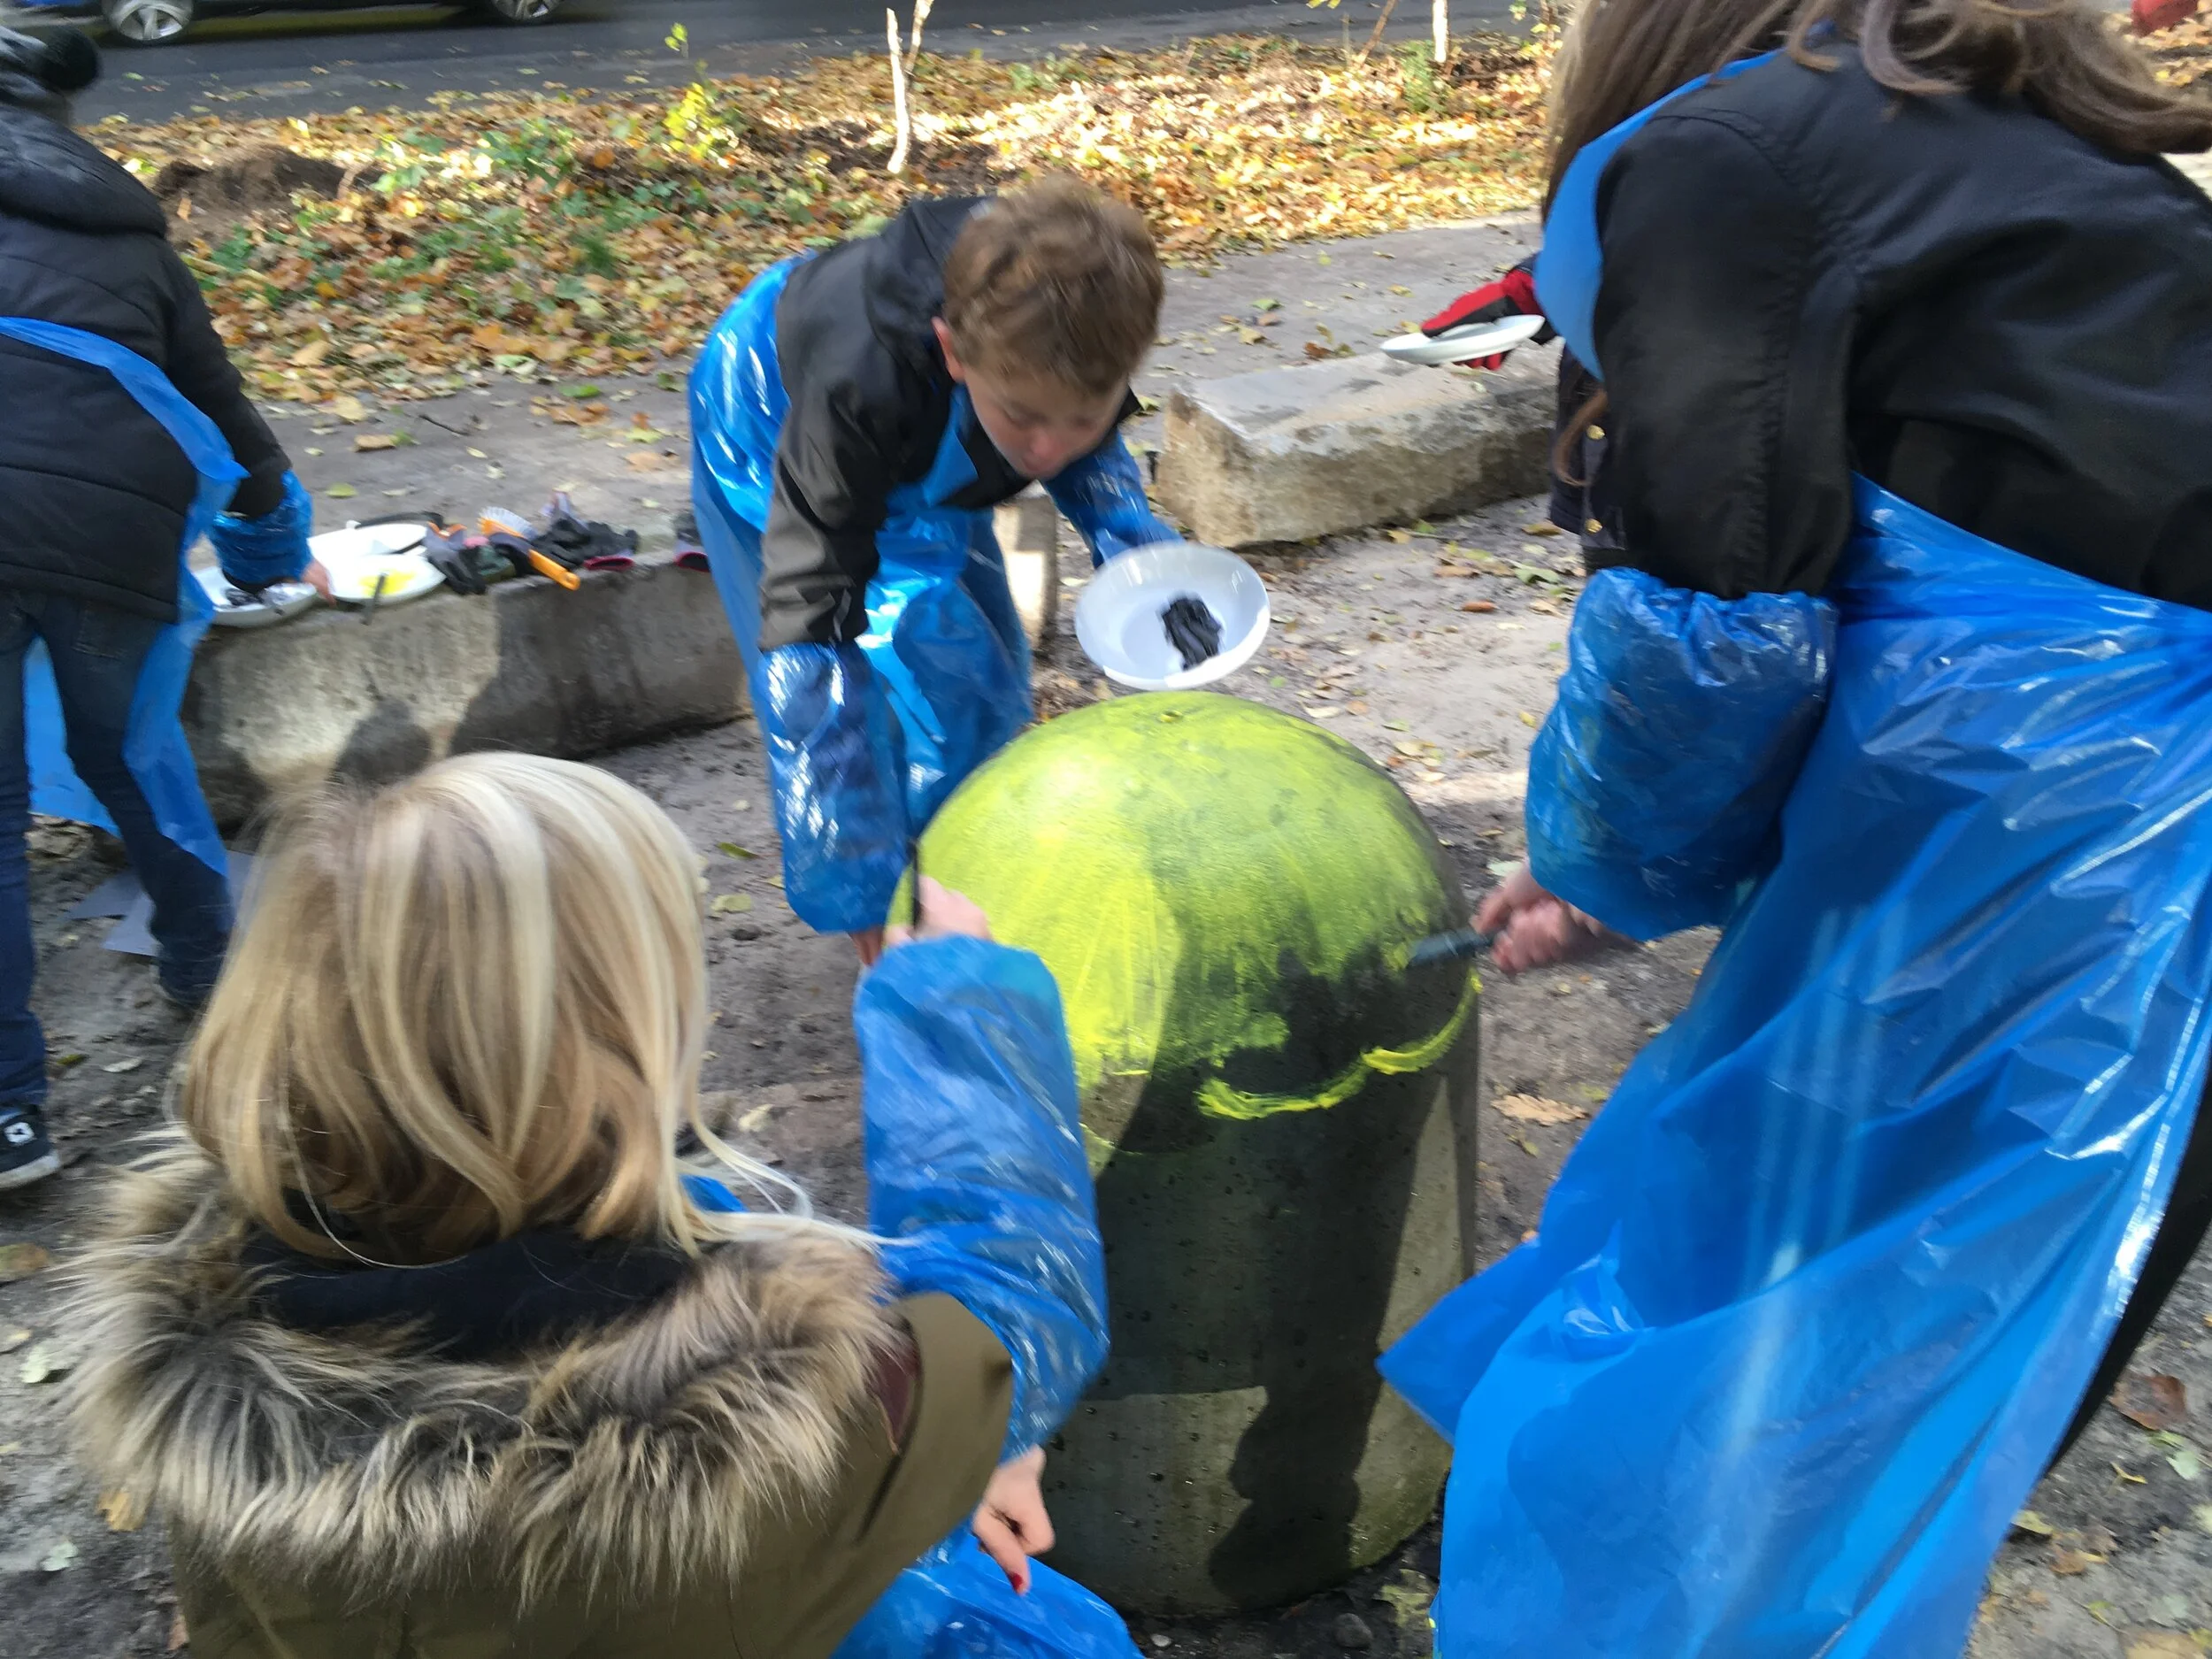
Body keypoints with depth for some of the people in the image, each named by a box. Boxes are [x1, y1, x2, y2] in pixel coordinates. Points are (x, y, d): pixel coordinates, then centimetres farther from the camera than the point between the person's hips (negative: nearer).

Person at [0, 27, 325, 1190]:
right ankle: (206, 968, 42)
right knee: (129, 752, 26)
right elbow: (224, 414, 26)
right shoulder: (129, 239, 22)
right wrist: (275, 554, 42)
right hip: (114, 530, 3)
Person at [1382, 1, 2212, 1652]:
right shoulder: (2017, 149, 24)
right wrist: (1646, 867, 19)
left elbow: (1714, 616, -12)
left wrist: (1607, 865, 9)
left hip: (2039, 810, -8)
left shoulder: (1706, 156, -1)